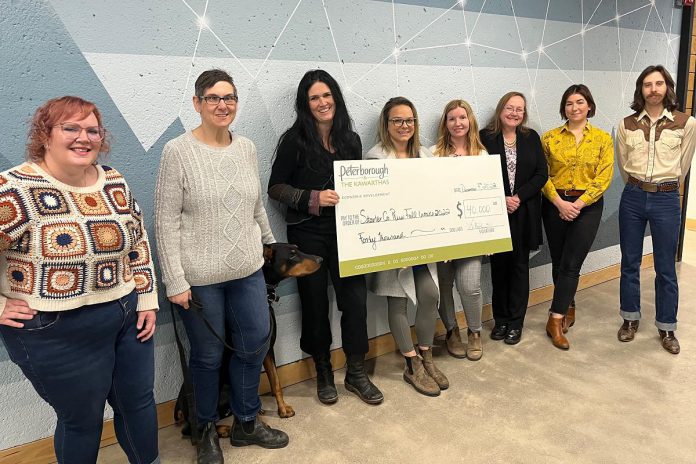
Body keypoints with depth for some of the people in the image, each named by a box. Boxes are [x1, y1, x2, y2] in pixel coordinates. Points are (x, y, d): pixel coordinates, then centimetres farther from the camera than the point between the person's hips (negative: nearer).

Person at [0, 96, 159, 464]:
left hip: (128, 317, 6)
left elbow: (138, 241, 10)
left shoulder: (114, 181, 2)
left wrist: (147, 300, 6)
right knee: (83, 420, 12)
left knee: (139, 402, 19)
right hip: (59, 333, -6)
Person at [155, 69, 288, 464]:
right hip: (199, 277, -5)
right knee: (208, 355, 10)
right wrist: (176, 281, -13)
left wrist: (270, 242, 21)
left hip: (248, 270, 5)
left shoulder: (247, 148, 5)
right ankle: (208, 430, 35)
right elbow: (166, 223, -11)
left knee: (255, 345, 13)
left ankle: (247, 423, 36)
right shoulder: (178, 151, -10)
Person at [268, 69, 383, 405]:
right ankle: (323, 372, 28)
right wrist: (313, 198, -17)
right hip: (308, 233, -3)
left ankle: (356, 372, 19)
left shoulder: (351, 140, 8)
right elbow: (276, 187, -5)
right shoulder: (295, 140, -5)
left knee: (355, 298, 0)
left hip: (345, 230, 3)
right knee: (315, 302, 7)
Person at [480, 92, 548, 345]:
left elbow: (541, 174, 1)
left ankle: (516, 322, 18)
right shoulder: (485, 137, -1)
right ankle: (501, 319, 21)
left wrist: (519, 197, -12)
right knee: (499, 264, 6)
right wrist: (502, 199, -14)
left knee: (519, 264, 7)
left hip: (524, 212, 2)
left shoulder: (531, 138, 6)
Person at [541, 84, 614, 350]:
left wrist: (578, 204, -15)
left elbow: (604, 178, -4)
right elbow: (542, 175, -2)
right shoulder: (550, 137, 3)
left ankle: (556, 319, 1)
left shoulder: (603, 139, 2)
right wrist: (559, 203, -15)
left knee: (571, 264, -6)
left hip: (587, 206, -1)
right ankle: (568, 309, 28)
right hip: (555, 205, 1)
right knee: (558, 263, 8)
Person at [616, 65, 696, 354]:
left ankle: (666, 328, 20)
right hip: (632, 198, 2)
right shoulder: (627, 125, 1)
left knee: (665, 268, 6)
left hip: (666, 200, -2)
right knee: (629, 263, 10)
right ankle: (630, 319, 26)